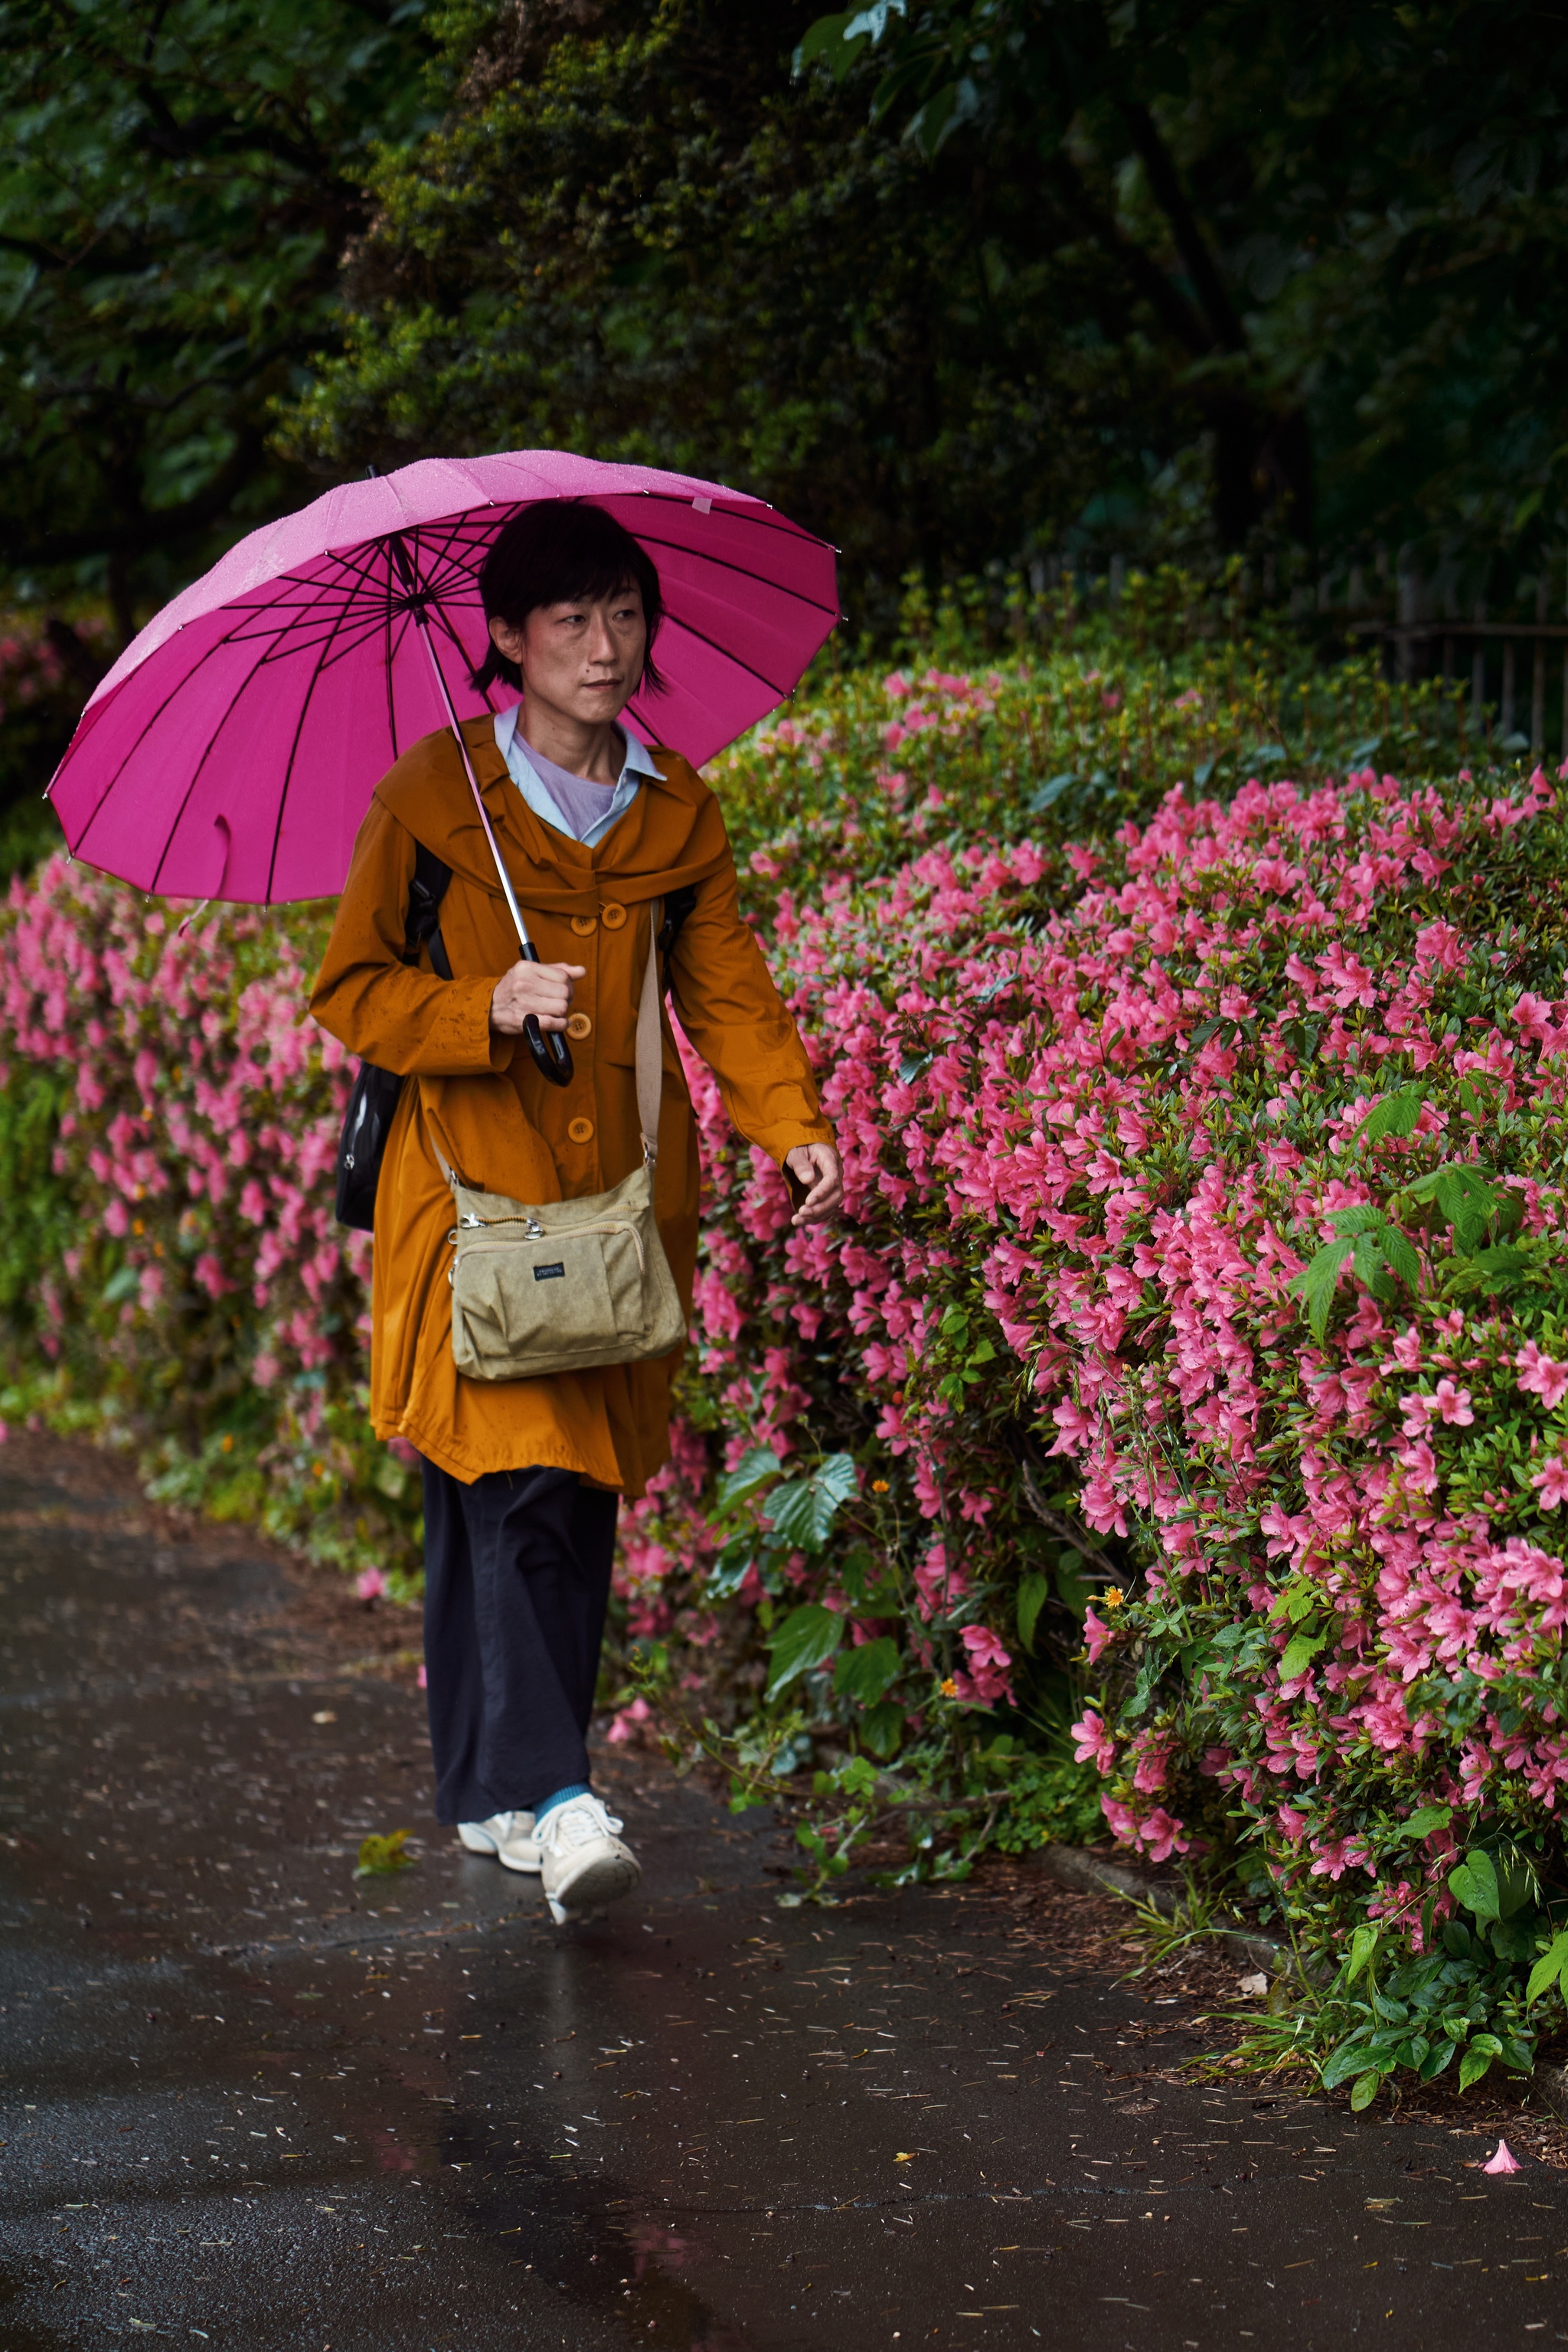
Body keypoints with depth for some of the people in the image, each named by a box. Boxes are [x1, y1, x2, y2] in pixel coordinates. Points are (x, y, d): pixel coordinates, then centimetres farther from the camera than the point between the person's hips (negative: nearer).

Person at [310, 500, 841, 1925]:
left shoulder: (676, 813, 10)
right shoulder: (434, 799, -2)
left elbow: (729, 991, 8)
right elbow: (349, 990, -1)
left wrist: (794, 1122, -8)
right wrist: (488, 1009, -18)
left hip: (623, 1198, 4)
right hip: (474, 1189, -4)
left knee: (582, 1501, 5)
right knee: (513, 1489, -14)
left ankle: (493, 1792, 18)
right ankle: (552, 1803, -19)